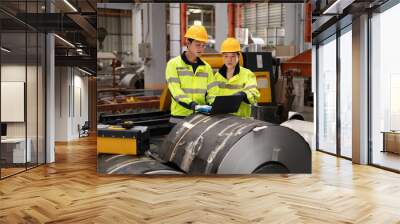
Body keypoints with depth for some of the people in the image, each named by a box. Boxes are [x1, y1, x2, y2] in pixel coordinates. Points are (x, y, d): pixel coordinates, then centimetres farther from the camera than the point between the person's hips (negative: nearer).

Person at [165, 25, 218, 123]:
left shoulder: (206, 67, 13)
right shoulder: (174, 64, -2)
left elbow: (212, 91, 8)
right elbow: (176, 92, -14)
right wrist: (194, 105, -28)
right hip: (180, 116, -4)